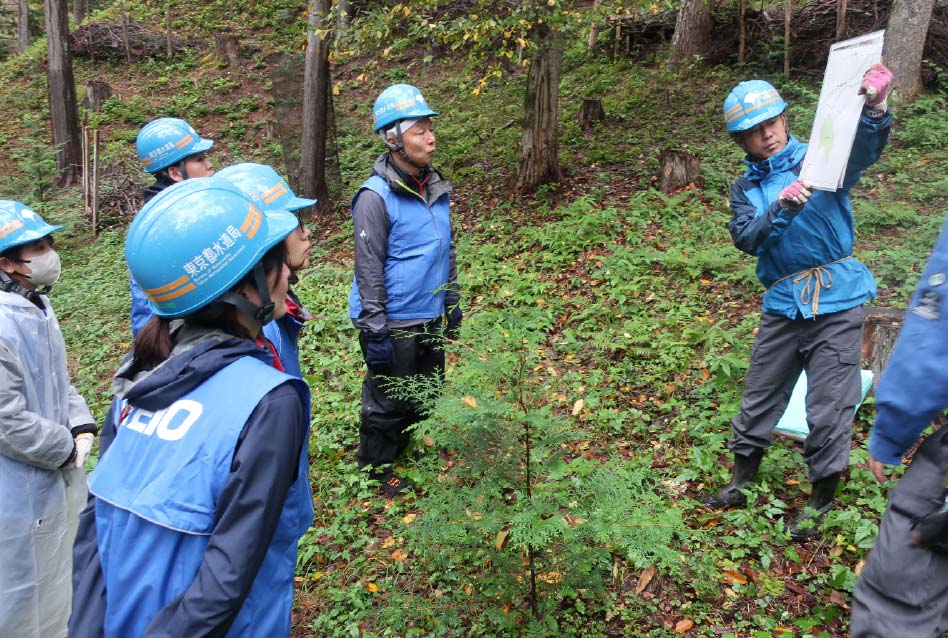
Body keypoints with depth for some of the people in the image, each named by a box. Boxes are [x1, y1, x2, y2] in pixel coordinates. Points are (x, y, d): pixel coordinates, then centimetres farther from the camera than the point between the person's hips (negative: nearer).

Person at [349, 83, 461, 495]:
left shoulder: (436, 187, 4)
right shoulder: (376, 197, -19)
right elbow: (369, 271, -18)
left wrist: (452, 304, 17)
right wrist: (375, 333, -17)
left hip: (430, 319, 7)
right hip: (394, 322, -7)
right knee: (387, 400, 10)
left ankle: (403, 445, 44)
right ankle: (376, 466, 32)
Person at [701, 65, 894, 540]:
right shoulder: (746, 189, 9)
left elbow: (864, 148, -22)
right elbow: (746, 239, -6)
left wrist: (875, 109, -42)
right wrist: (781, 208, -23)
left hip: (836, 301, -3)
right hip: (783, 303, 4)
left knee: (829, 406, 2)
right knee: (760, 396, 13)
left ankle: (821, 500, 22)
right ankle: (740, 484, 30)